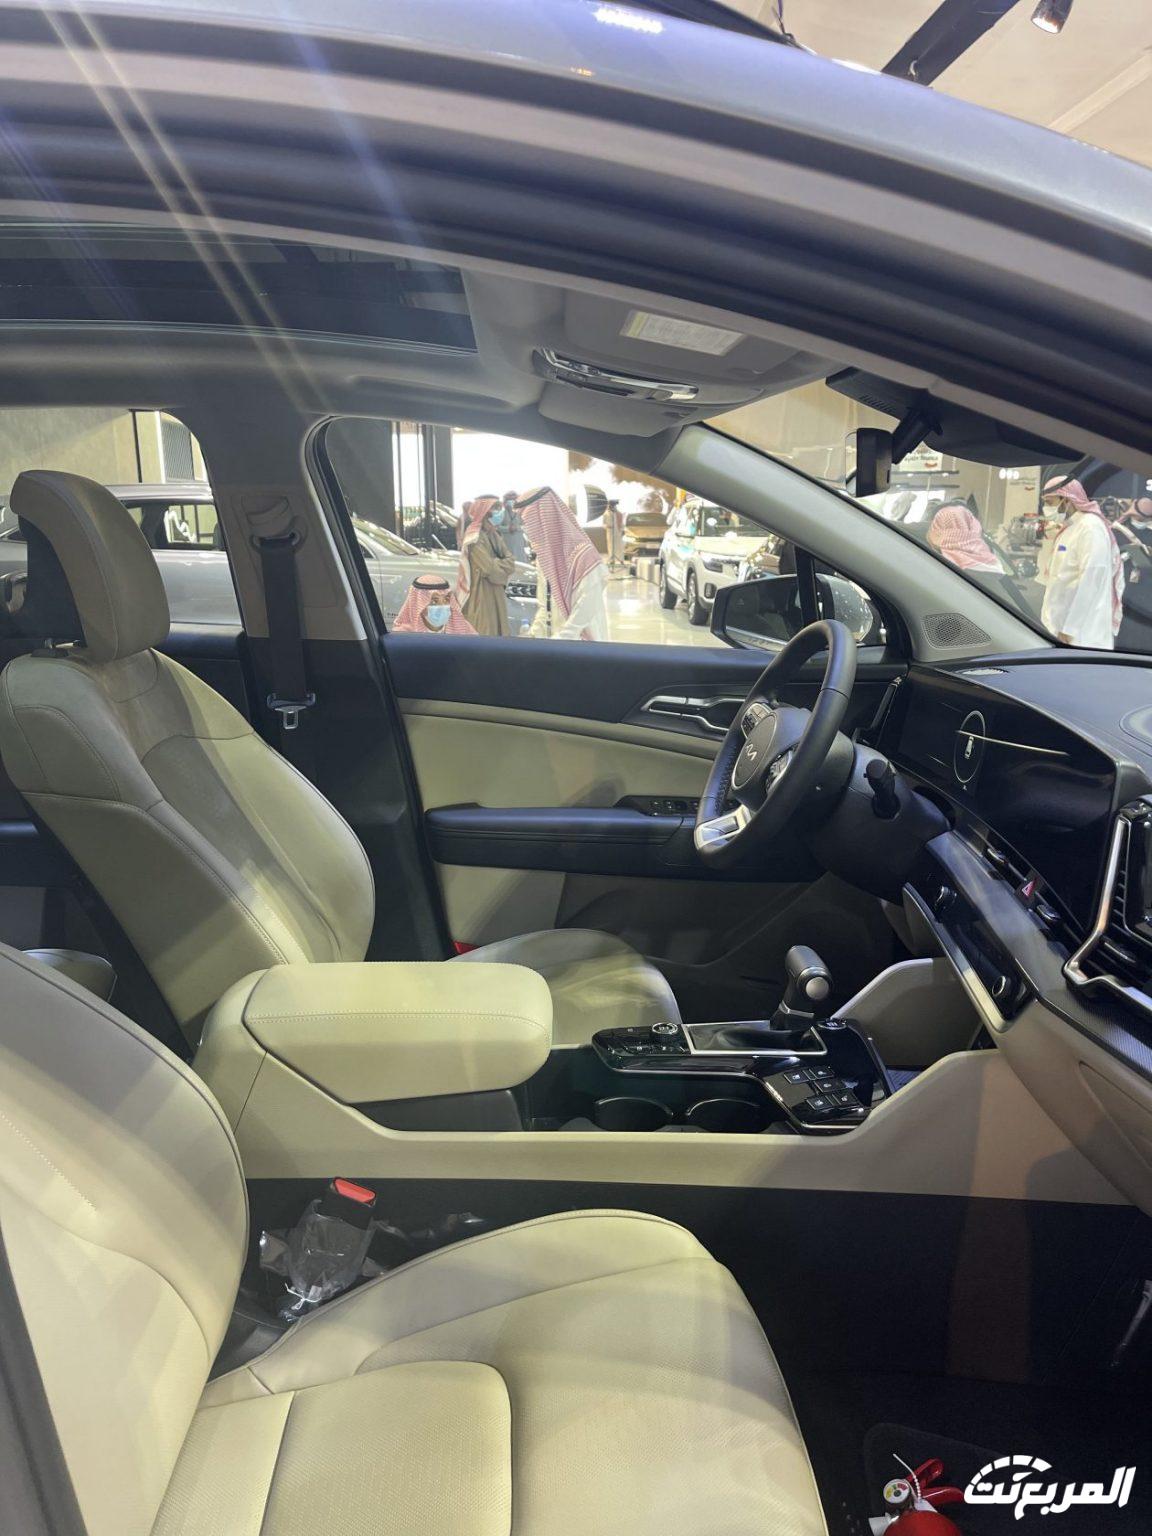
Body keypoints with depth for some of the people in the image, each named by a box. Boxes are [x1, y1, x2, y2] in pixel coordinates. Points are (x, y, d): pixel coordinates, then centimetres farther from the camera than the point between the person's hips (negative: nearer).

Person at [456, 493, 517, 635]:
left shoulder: (491, 534, 9)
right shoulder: (475, 538, -19)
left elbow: (510, 562, 3)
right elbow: (491, 568, -25)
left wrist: (499, 565, -15)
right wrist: (503, 564, -8)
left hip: (495, 593, 9)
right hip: (481, 595, -9)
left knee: (497, 629, 16)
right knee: (484, 632, -1)